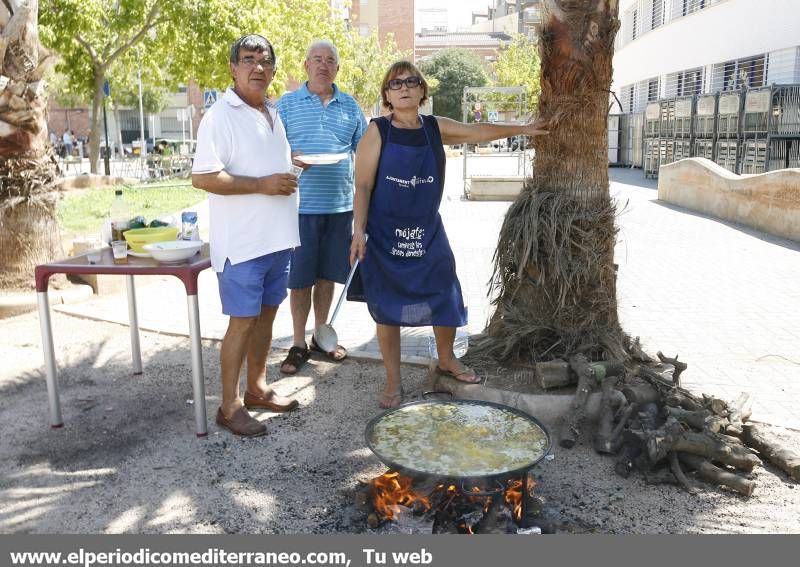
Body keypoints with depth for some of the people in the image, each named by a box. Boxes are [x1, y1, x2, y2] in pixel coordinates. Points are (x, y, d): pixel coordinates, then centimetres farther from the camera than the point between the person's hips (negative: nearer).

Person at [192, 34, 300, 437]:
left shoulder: (272, 114, 15)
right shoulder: (220, 116, -11)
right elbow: (202, 177, -18)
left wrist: (290, 170, 11)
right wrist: (262, 184, -23)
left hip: (277, 237, 8)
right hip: (242, 241, -8)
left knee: (266, 314, 14)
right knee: (242, 321, -2)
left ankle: (257, 388, 28)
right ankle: (229, 405, 10)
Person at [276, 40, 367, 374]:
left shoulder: (350, 106, 12)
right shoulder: (287, 103, 4)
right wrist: (291, 159, -19)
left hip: (340, 205, 3)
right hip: (301, 205, -3)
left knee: (327, 274, 12)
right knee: (300, 277, 2)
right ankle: (299, 344, 15)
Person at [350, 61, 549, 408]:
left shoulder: (436, 128, 3)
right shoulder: (377, 131, -7)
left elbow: (478, 132, 17)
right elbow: (363, 185, -9)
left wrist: (521, 129, 24)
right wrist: (358, 231, -18)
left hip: (428, 233, 4)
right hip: (385, 236, -4)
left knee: (447, 301, 11)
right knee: (388, 308, 4)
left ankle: (446, 360, 39)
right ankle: (393, 382, 20)